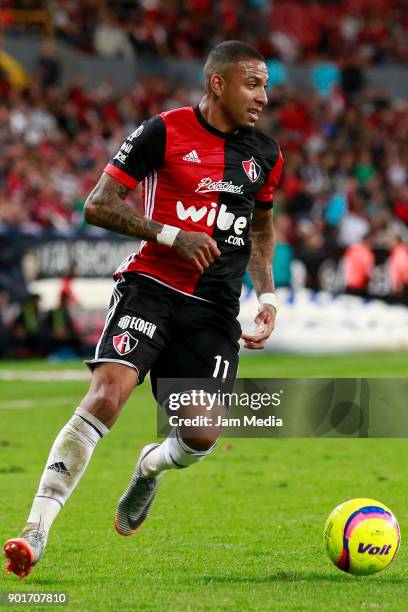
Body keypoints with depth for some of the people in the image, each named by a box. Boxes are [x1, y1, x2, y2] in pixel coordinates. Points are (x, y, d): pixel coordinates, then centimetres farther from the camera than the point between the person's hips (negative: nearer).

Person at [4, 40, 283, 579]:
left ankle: (151, 467, 33)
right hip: (151, 287, -4)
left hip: (216, 310, 4)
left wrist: (267, 296, 16)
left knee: (203, 436, -5)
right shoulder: (165, 131, -5)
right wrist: (171, 235, -15)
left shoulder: (265, 155, 12)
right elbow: (97, 206, -5)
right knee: (106, 395, -24)